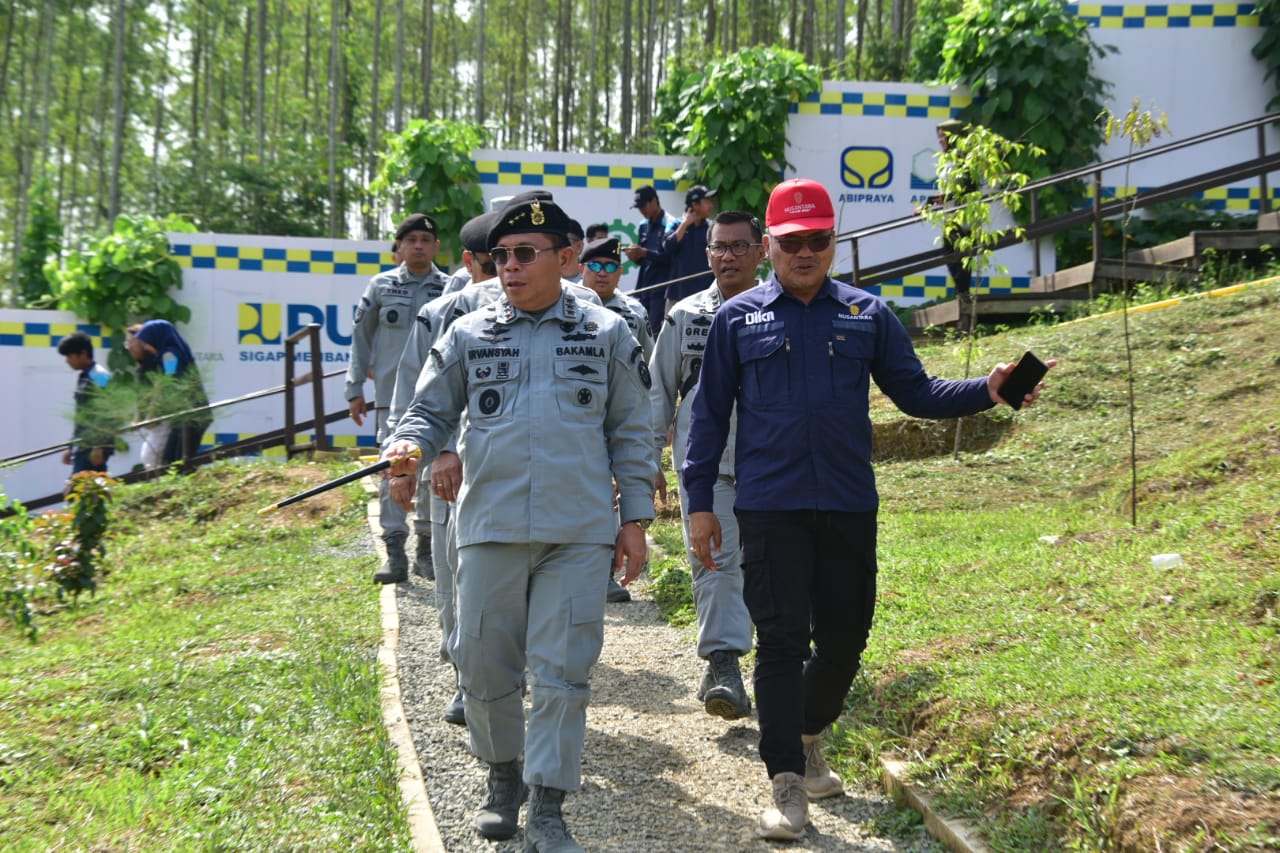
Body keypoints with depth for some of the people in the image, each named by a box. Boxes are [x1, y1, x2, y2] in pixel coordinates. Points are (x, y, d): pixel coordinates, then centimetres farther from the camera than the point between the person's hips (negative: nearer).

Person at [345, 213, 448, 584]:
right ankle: (395, 550, 0)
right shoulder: (381, 286, 5)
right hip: (392, 392, 0)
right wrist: (354, 388, 4)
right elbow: (361, 337, 8)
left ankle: (427, 548, 17)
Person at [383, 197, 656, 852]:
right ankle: (503, 774, 32)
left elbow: (629, 434, 10)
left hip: (578, 534, -1)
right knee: (485, 665, 8)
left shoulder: (607, 334, 7)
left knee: (561, 670, -1)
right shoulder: (468, 335, 8)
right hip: (490, 528, 2)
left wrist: (635, 518, 6)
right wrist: (408, 445, -12)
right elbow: (432, 411, 11)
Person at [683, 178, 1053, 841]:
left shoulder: (868, 315, 8)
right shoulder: (738, 319, 4)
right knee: (783, 639, -6)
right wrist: (700, 503, 2)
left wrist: (986, 390, -9)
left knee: (845, 638, 12)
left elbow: (915, 392, 8)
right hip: (770, 507, -2)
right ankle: (787, 785, 2)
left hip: (849, 507, 3)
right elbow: (710, 415, 6)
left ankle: (809, 739, 37)